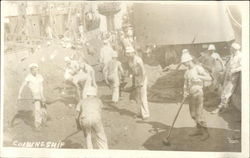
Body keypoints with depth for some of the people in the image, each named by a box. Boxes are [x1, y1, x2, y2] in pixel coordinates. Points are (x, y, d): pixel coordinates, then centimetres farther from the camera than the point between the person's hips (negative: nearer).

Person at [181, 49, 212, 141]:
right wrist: (185, 93, -3)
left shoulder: (198, 69, -14)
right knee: (193, 114, 15)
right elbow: (186, 84, 12)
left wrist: (198, 76, -34)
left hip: (198, 93, -8)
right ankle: (199, 130, 30)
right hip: (191, 94, 8)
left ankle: (205, 133, 5)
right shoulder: (187, 72, 9)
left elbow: (209, 78, -22)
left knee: (199, 114, -7)